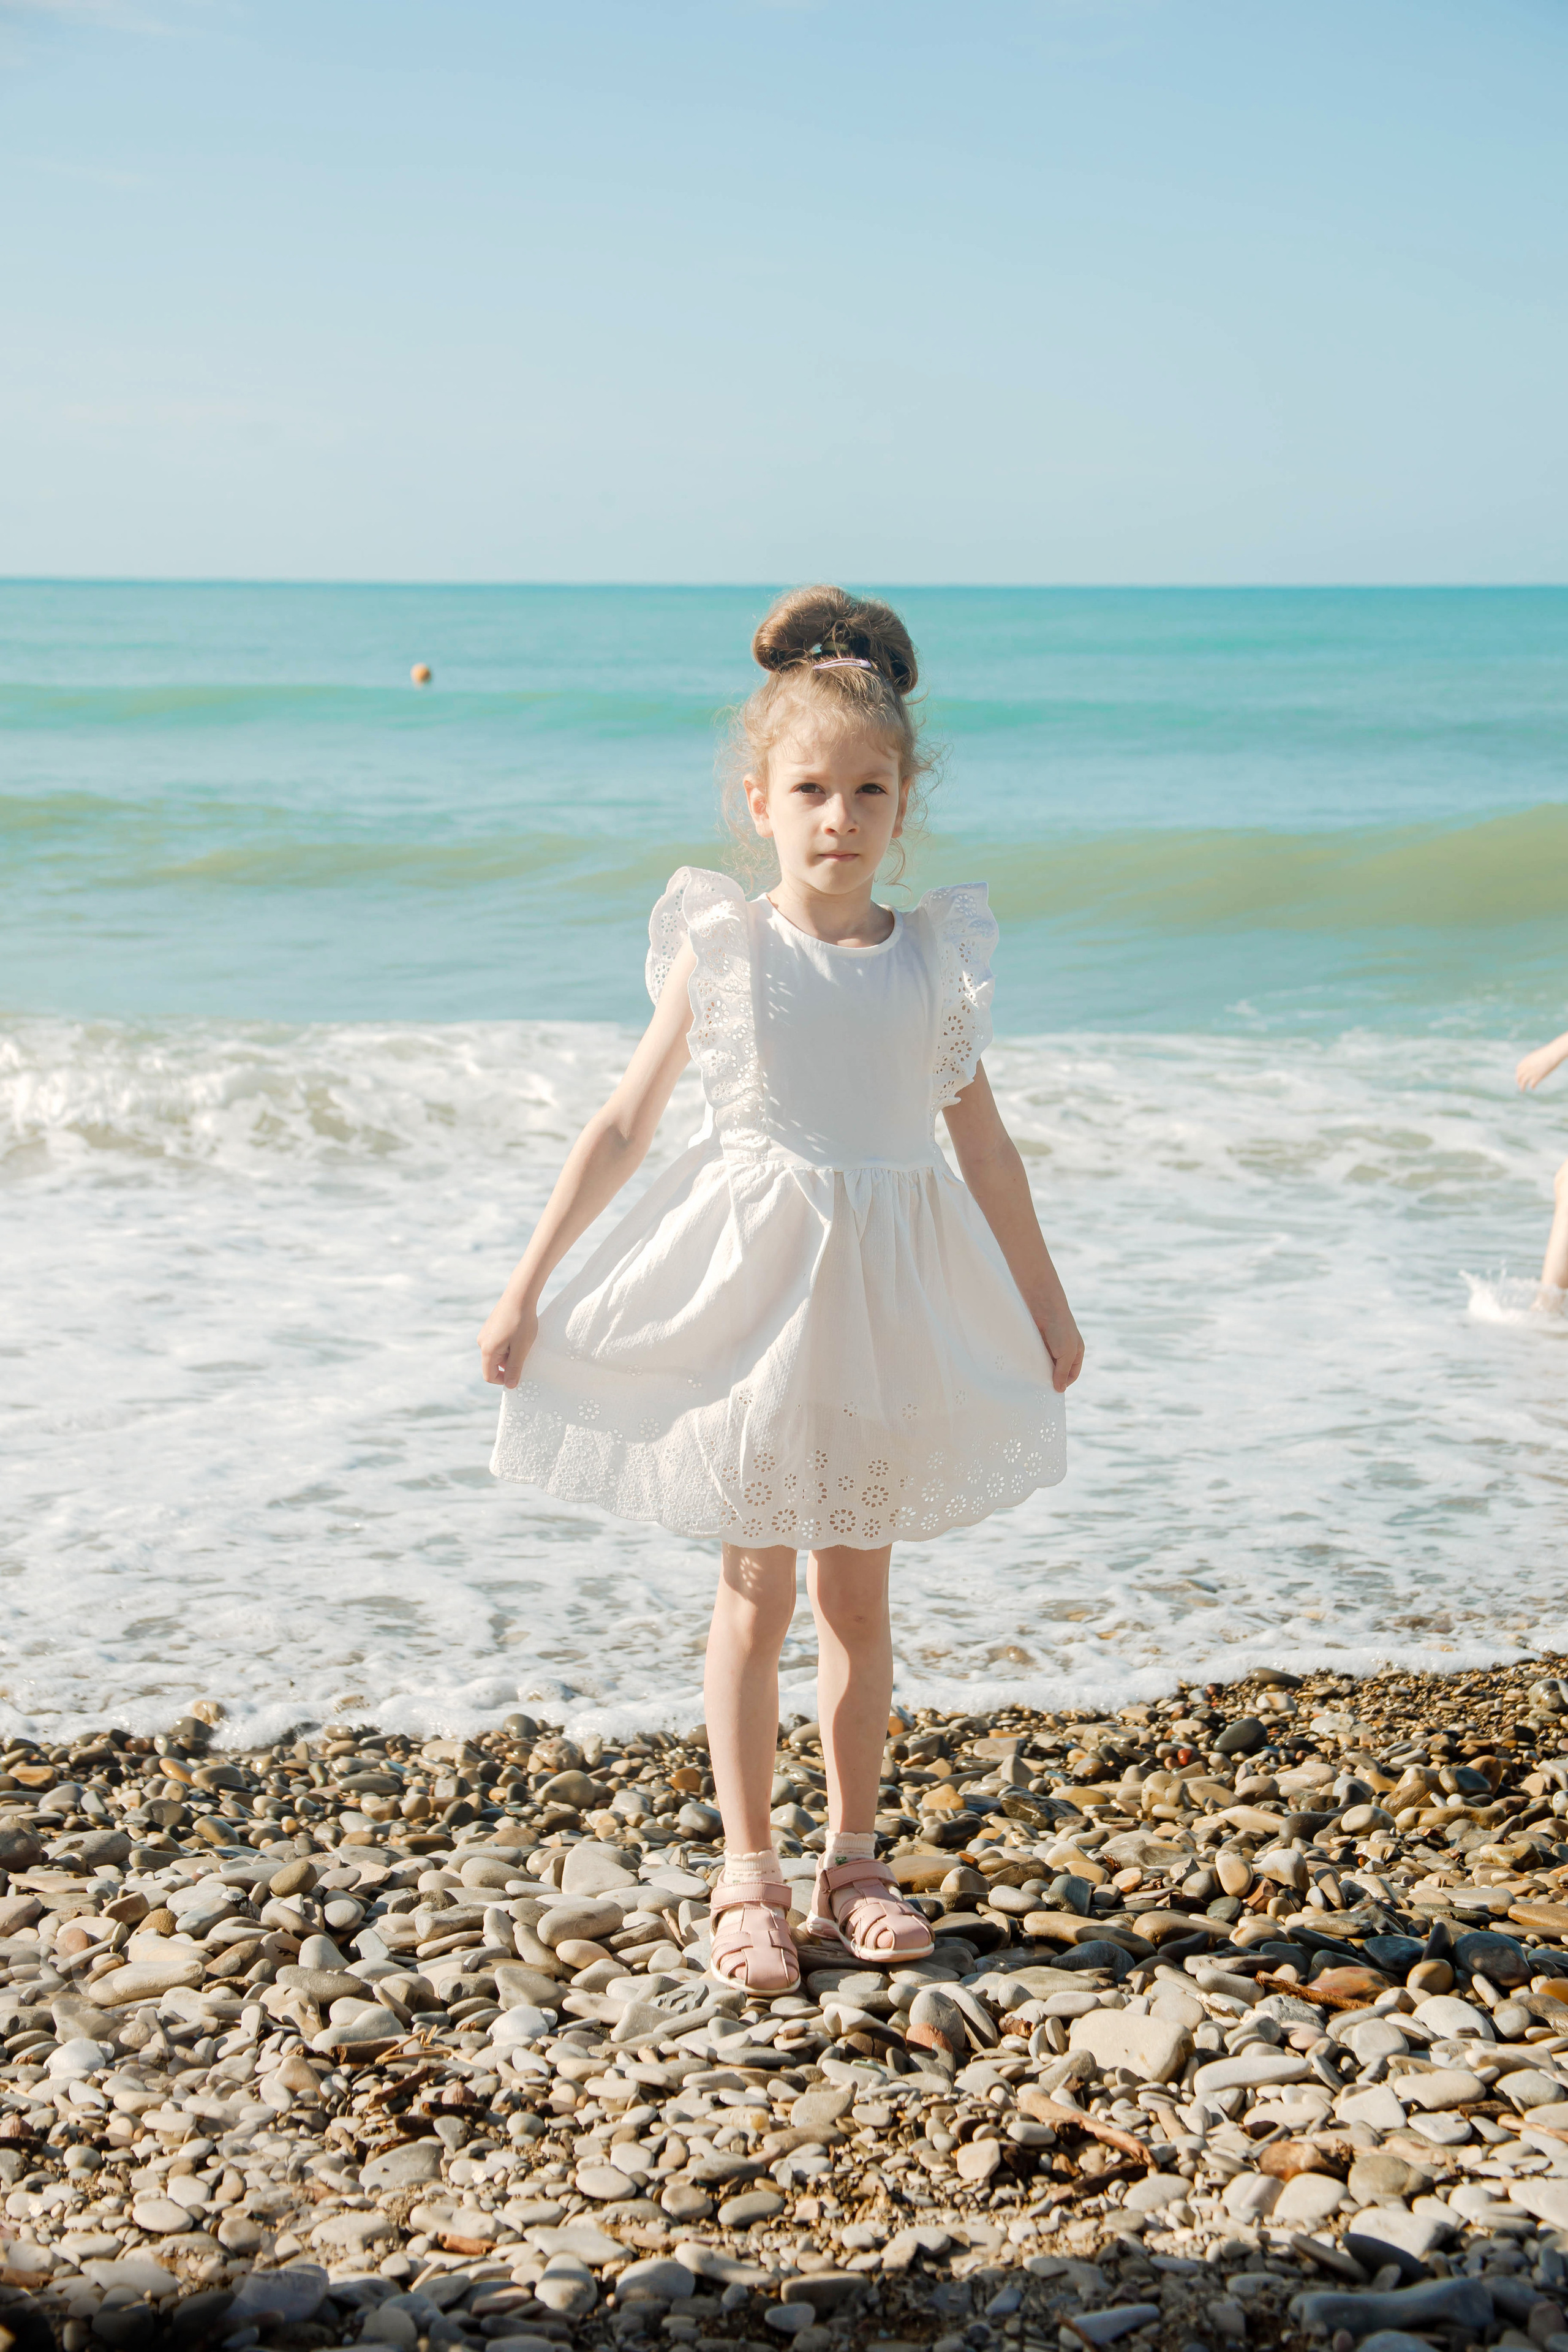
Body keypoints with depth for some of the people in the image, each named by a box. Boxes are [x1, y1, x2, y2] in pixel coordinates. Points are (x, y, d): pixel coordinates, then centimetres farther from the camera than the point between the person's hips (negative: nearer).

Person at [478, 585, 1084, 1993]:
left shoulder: (936, 960, 1)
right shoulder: (721, 952, -5)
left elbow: (985, 1145, 11)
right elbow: (624, 1126, -1)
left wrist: (1045, 1302, 16)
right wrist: (530, 1285, -3)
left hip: (888, 1304, 2)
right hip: (750, 1291, -2)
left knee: (857, 1597, 11)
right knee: (756, 1596, 6)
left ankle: (853, 1861, 24)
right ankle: (749, 1878, 15)